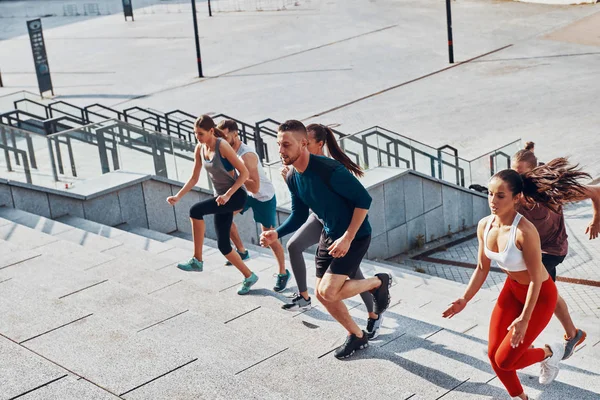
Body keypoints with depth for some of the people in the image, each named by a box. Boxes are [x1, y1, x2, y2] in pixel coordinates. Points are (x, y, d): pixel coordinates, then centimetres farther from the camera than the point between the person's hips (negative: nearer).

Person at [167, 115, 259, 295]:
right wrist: (178, 196, -3)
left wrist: (228, 194, -26)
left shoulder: (222, 146, -19)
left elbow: (244, 173, -18)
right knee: (223, 245, 6)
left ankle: (197, 260, -16)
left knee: (196, 210, -26)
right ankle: (249, 277, 22)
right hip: (221, 197, 8)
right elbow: (194, 178, 10)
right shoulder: (200, 149, 3)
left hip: (236, 195, -8)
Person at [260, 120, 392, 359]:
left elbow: (364, 200, -23)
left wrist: (347, 238, -24)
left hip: (354, 236, -8)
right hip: (329, 235, 8)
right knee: (321, 294, 9)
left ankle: (378, 282, 9)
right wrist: (276, 234, -10)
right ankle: (357, 337, 30)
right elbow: (299, 215, 7)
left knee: (328, 292, -16)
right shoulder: (292, 178, -5)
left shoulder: (330, 171, -30)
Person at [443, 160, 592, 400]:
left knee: (505, 360, -5)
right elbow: (482, 268, 2)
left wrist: (524, 319, -24)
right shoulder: (484, 226, -13)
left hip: (540, 295, -6)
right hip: (512, 289, 7)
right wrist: (465, 300, -2)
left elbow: (536, 280, -25)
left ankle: (549, 353, 26)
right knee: (493, 354, 7)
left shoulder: (525, 232, -34)